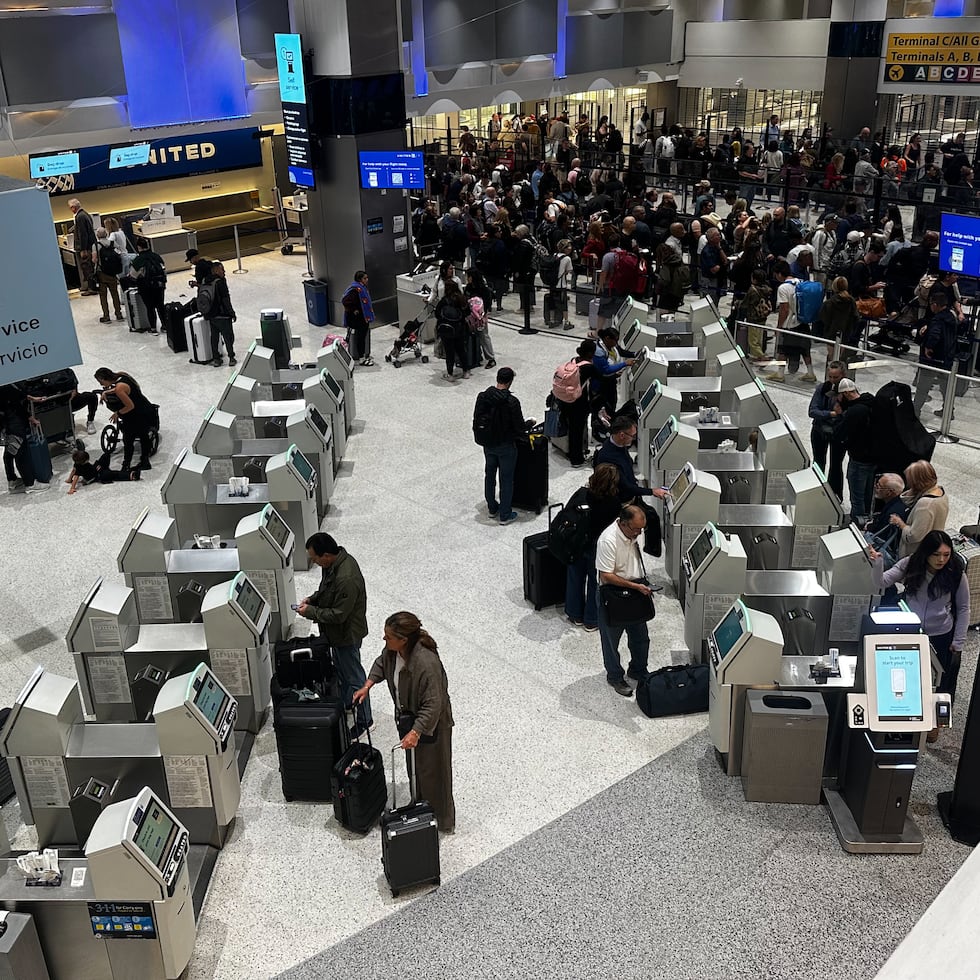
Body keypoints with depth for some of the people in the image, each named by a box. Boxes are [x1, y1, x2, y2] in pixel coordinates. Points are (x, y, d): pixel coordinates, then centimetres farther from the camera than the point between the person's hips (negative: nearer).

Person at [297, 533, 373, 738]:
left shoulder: (346, 579, -38)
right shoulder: (336, 561, -8)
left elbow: (338, 614, -30)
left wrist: (310, 612, -21)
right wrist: (312, 599, -4)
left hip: (347, 634, -9)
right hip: (338, 631, 9)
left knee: (353, 676, 7)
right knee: (340, 668, 28)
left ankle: (364, 720, 23)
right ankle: (345, 703, 50)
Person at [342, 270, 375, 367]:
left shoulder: (362, 288, 7)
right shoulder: (355, 289, -23)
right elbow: (345, 301, -28)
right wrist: (353, 310, -19)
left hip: (364, 317, 10)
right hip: (357, 319, -10)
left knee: (365, 336, 18)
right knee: (360, 337, -1)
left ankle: (365, 355, 30)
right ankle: (362, 359, 8)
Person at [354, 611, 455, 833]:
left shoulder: (426, 663, -38)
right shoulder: (393, 650, -15)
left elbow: (432, 705, -33)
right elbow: (381, 664, 10)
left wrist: (416, 732, -36)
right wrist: (367, 686, -1)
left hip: (430, 723, -8)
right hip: (407, 716, 8)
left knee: (432, 771, 8)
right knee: (414, 766, 24)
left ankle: (442, 822, 28)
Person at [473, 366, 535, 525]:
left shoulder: (482, 397, -10)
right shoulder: (512, 402, -24)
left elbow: (476, 421, 0)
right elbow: (520, 427, -18)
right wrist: (530, 423, 3)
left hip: (488, 445, 5)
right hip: (506, 446, -5)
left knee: (489, 476, 21)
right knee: (506, 480, 9)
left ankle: (492, 508, 35)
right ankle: (505, 515, 18)